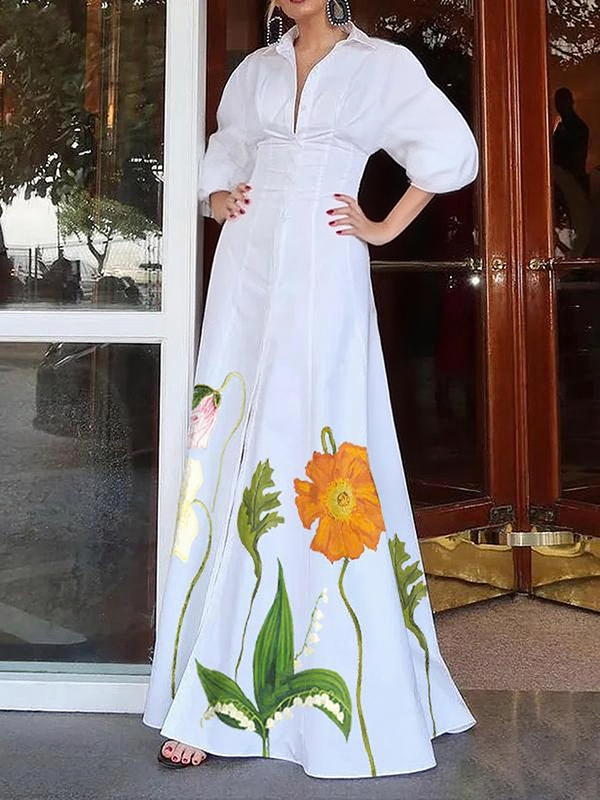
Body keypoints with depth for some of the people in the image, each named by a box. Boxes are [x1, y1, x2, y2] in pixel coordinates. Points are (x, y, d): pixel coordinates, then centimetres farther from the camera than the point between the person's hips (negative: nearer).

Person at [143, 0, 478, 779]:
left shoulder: (382, 64, 9)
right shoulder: (255, 70, 20)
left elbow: (452, 150, 7)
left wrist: (385, 229, 2)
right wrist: (220, 198, 8)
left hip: (323, 281, -3)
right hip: (247, 275, 4)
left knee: (321, 463, -7)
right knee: (235, 464, -1)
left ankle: (341, 694, 7)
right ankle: (215, 699, 6)